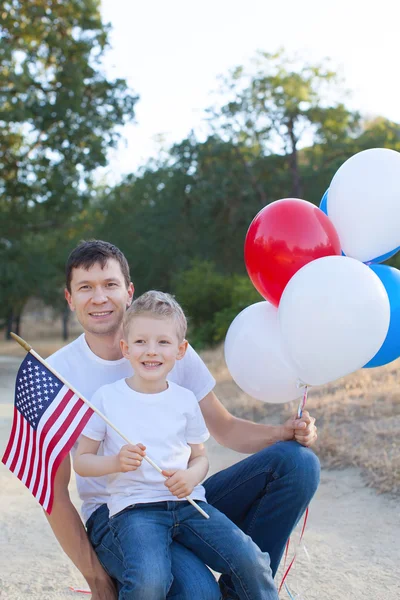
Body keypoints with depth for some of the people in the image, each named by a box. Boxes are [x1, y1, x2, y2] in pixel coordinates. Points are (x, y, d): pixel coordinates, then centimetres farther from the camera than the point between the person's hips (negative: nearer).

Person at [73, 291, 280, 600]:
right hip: (134, 507, -3)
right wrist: (116, 462, -13)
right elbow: (81, 461, 7)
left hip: (187, 502, 3)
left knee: (251, 561, -20)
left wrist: (192, 476, -5)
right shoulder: (107, 397, 3)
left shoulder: (185, 399, 10)